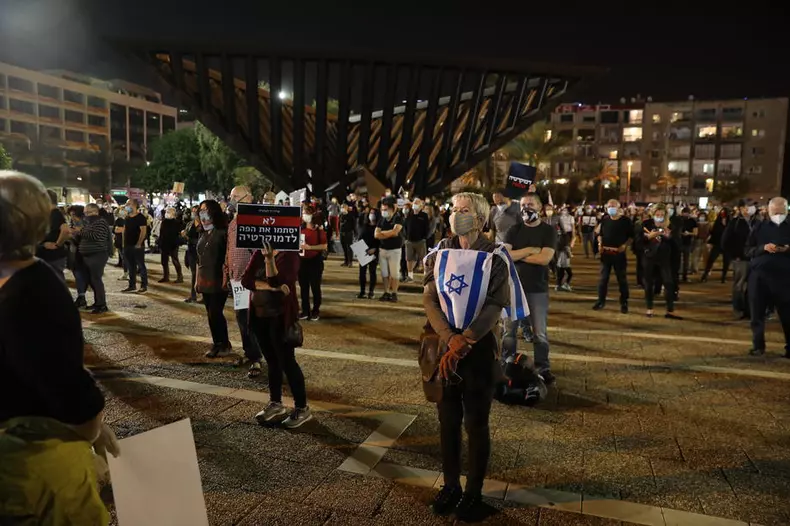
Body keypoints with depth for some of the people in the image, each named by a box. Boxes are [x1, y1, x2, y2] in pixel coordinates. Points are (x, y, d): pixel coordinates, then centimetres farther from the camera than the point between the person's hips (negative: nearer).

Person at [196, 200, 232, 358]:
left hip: (218, 281, -7)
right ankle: (218, 344, 19)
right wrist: (197, 279, 17)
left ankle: (225, 345, 8)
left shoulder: (222, 233, -10)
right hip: (205, 281, 7)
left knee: (215, 313, -7)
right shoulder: (203, 235, 13)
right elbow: (199, 259, 19)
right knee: (211, 314, 10)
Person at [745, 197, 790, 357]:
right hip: (759, 275, 1)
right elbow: (748, 250, 6)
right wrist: (763, 248, -12)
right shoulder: (759, 227, 9)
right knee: (757, 313, 4)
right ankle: (758, 346, 14)